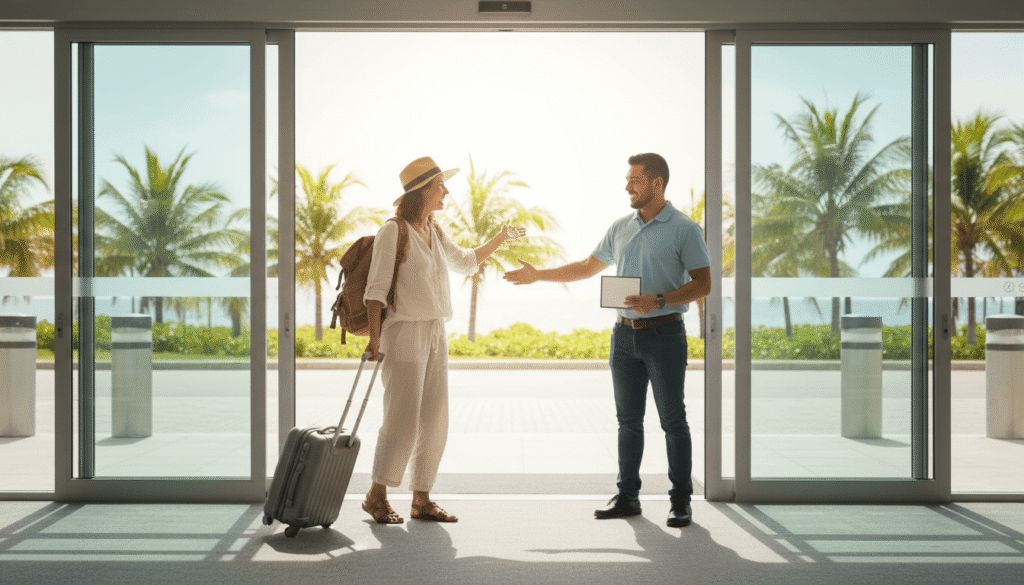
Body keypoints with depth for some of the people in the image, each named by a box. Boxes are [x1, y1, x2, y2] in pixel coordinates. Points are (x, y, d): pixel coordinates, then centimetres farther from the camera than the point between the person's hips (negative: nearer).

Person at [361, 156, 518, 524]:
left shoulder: (435, 234, 14)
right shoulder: (393, 232, -7)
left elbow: (465, 262, 32)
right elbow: (376, 288, -11)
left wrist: (501, 238, 28)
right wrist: (374, 337, -18)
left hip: (436, 335, 8)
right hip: (405, 333, -7)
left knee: (434, 422, 6)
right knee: (402, 421, -8)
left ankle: (421, 500, 15)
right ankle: (376, 496, 9)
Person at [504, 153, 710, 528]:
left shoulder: (684, 229, -5)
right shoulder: (620, 228, 12)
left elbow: (703, 284, -9)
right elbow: (587, 268, 21)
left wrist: (658, 301, -22)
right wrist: (537, 275, 20)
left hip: (664, 333, -5)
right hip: (625, 333, 5)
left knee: (672, 419, -1)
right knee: (628, 419, 9)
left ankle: (681, 501, 9)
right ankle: (627, 497, 17)